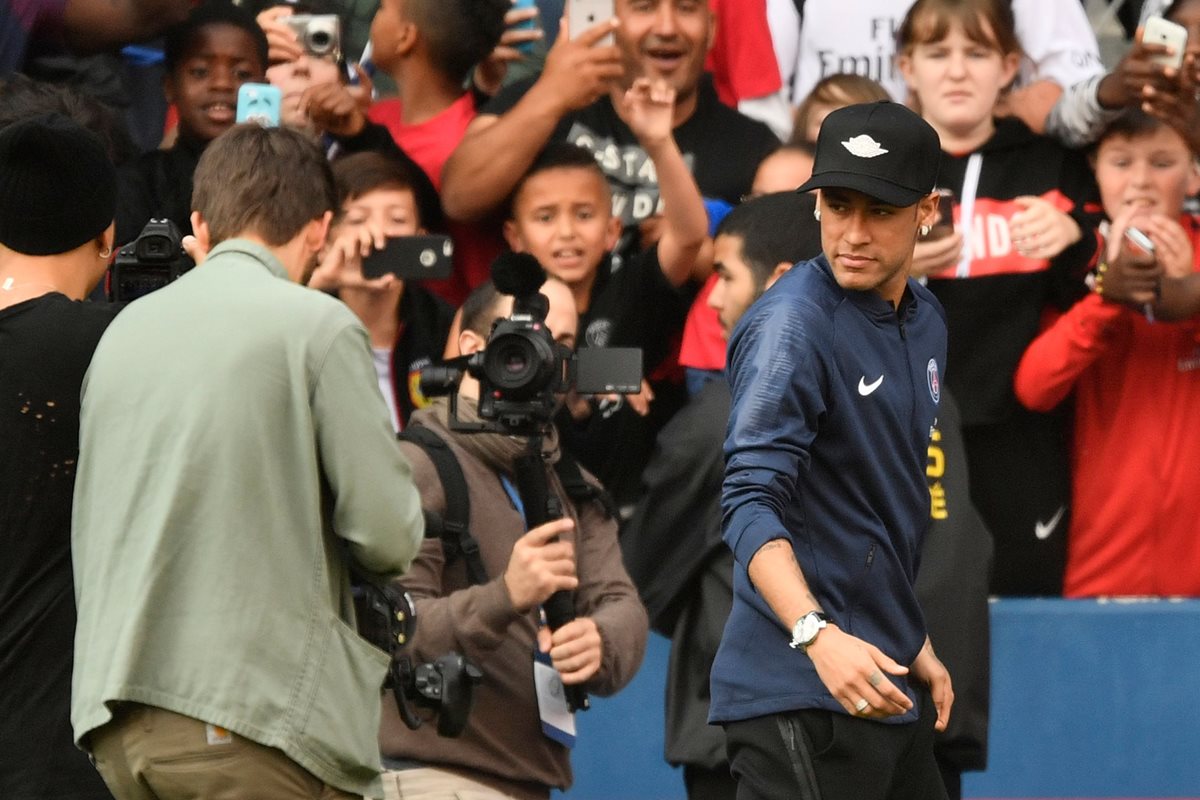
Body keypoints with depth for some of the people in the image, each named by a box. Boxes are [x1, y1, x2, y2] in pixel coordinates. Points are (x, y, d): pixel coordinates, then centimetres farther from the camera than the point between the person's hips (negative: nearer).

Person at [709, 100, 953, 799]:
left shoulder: (926, 320, 14)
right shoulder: (792, 327, -13)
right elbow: (751, 503, -21)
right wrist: (817, 634, -34)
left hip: (891, 689, 8)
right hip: (803, 696, -8)